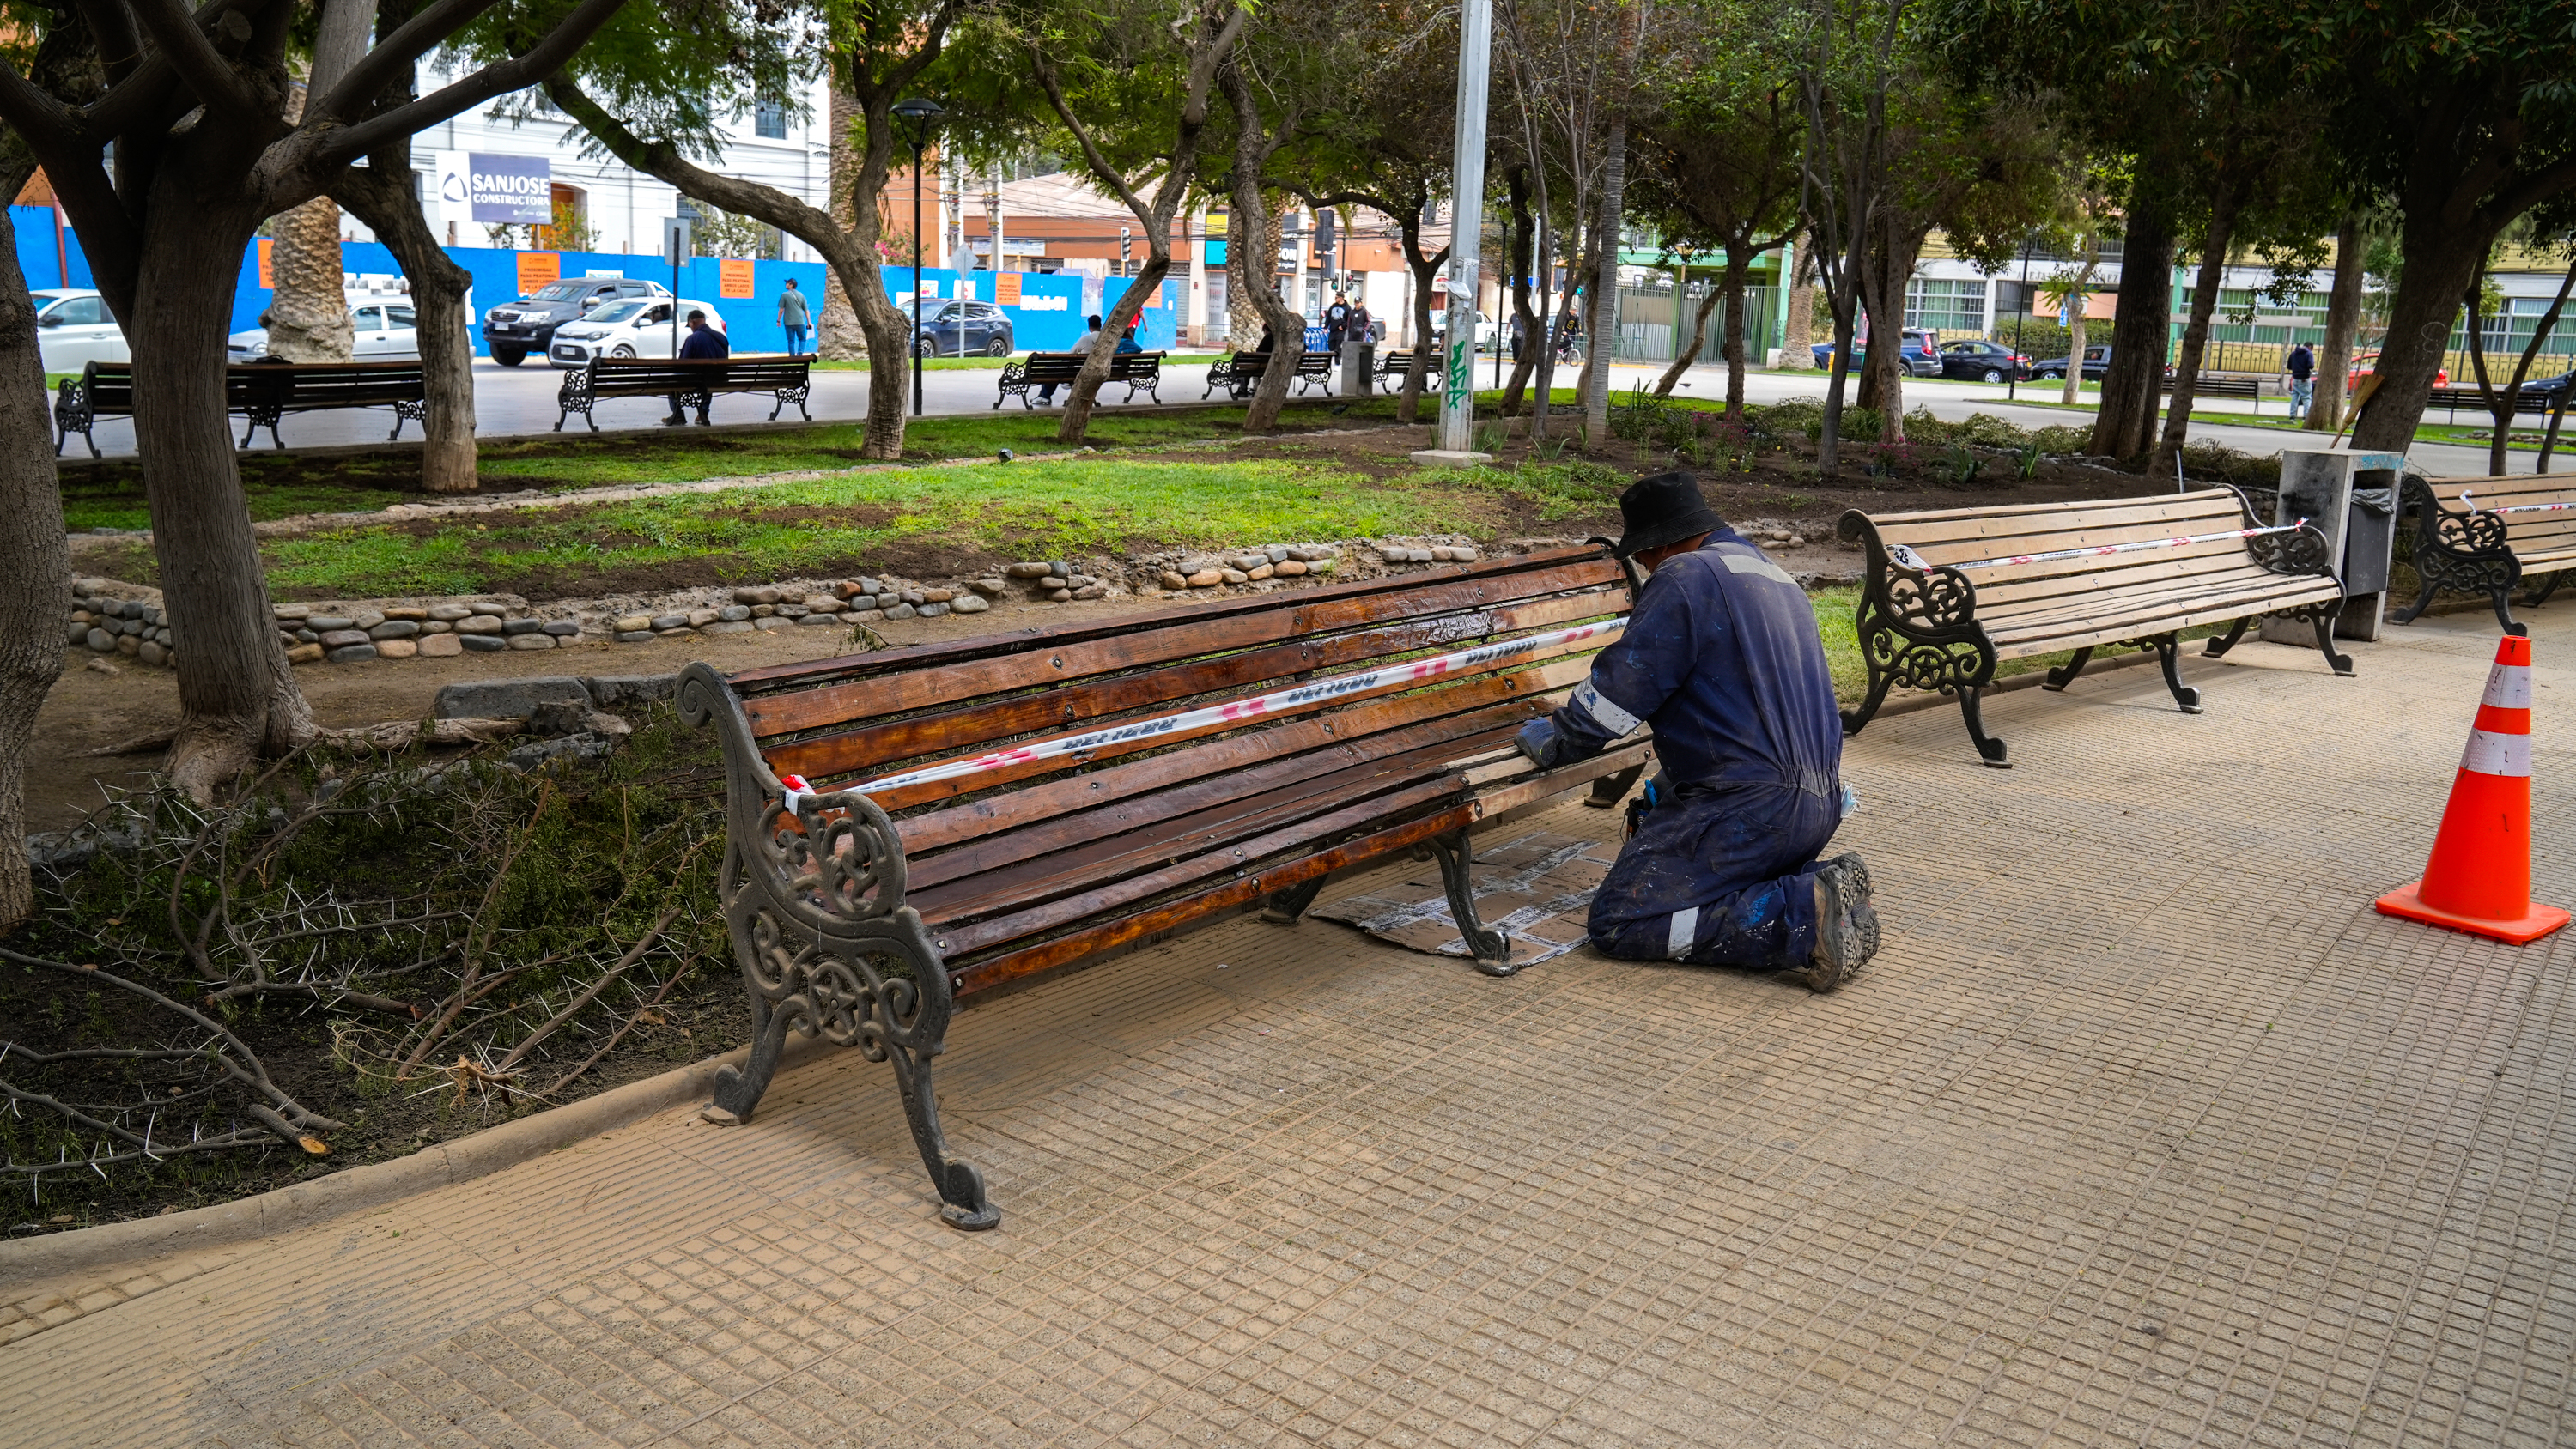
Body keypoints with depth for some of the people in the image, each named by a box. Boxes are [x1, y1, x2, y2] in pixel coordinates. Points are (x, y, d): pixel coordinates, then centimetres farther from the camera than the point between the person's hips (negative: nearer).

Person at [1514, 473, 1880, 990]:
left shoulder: (1684, 578, -9)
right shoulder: (1776, 577, 21)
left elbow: (1616, 694, -10)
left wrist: (1550, 742, 8)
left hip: (1751, 806, -10)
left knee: (1619, 920, -7)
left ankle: (1804, 917, -16)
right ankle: (1816, 886, 4)